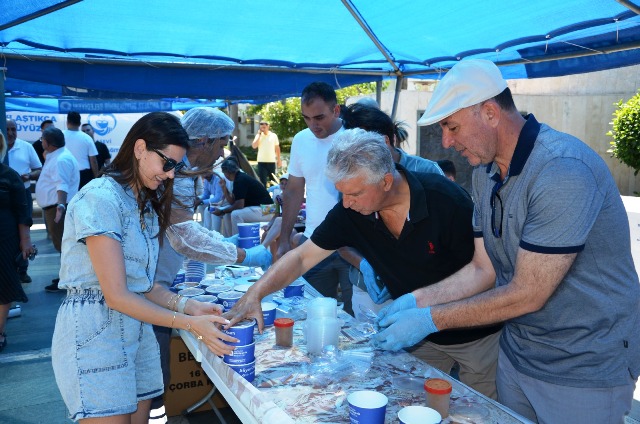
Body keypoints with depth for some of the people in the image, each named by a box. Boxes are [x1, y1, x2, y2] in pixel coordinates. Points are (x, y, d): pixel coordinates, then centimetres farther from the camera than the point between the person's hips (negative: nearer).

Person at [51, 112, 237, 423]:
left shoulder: (145, 204, 12)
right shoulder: (100, 198, -16)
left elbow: (142, 284, 6)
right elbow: (116, 295, -19)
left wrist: (188, 305, -9)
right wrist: (189, 324, -20)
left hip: (137, 328, 8)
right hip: (93, 333, -8)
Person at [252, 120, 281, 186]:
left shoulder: (273, 135, 2)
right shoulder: (258, 135, 2)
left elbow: (277, 148, 8)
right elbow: (254, 146, -10)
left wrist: (279, 160, 6)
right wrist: (259, 135, -9)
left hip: (272, 161, 1)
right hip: (261, 162, -1)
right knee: (263, 181, -2)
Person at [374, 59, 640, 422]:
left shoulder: (563, 171, -27)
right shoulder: (486, 171, 0)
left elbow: (528, 294, -25)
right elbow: (483, 270, 4)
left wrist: (431, 319, -19)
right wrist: (418, 300, -6)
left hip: (586, 367, -7)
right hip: (517, 353, 7)